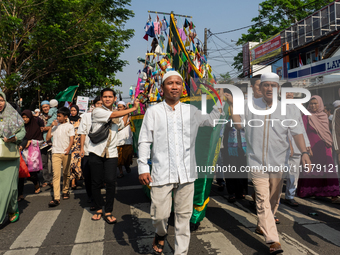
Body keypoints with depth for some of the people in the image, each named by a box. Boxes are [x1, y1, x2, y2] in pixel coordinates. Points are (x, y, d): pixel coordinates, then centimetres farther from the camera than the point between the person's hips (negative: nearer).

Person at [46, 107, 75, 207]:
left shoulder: (70, 126, 5)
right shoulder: (55, 126, 16)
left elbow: (71, 139, -6)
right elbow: (48, 138, 13)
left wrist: (69, 148, -23)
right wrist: (51, 127, 7)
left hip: (66, 153, -1)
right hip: (55, 152, 2)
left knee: (66, 173, 9)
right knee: (56, 174, -9)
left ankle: (65, 191, 30)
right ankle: (56, 198, -13)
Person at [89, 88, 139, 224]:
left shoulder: (117, 115, 16)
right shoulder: (97, 111, -4)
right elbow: (114, 115, -15)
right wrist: (133, 108, -9)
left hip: (111, 153, 3)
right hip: (96, 152, -3)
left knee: (110, 182, -6)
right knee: (96, 183, 3)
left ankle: (108, 212, 7)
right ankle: (99, 209, 23)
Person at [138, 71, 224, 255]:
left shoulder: (191, 111, 10)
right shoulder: (153, 111, 3)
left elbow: (211, 120, 24)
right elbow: (144, 141, 3)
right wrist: (143, 167, -3)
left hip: (186, 173, 2)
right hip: (161, 173, -2)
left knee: (184, 216, 8)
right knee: (160, 215, 0)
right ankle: (161, 234, 35)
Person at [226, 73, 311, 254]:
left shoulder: (286, 109, 5)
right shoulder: (250, 106, 6)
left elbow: (297, 132, 0)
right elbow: (239, 125, 6)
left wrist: (304, 153, -13)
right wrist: (232, 105, -1)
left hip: (278, 163, 2)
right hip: (257, 162, -1)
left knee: (273, 200, 14)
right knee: (263, 200, -9)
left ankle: (261, 226, 38)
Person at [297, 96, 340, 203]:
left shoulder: (324, 116, 10)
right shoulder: (306, 117, -4)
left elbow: (327, 132, 15)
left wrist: (330, 146, 11)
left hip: (324, 148, 4)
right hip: (312, 148, -4)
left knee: (329, 171, -4)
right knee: (311, 172, 5)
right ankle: (306, 192, 22)